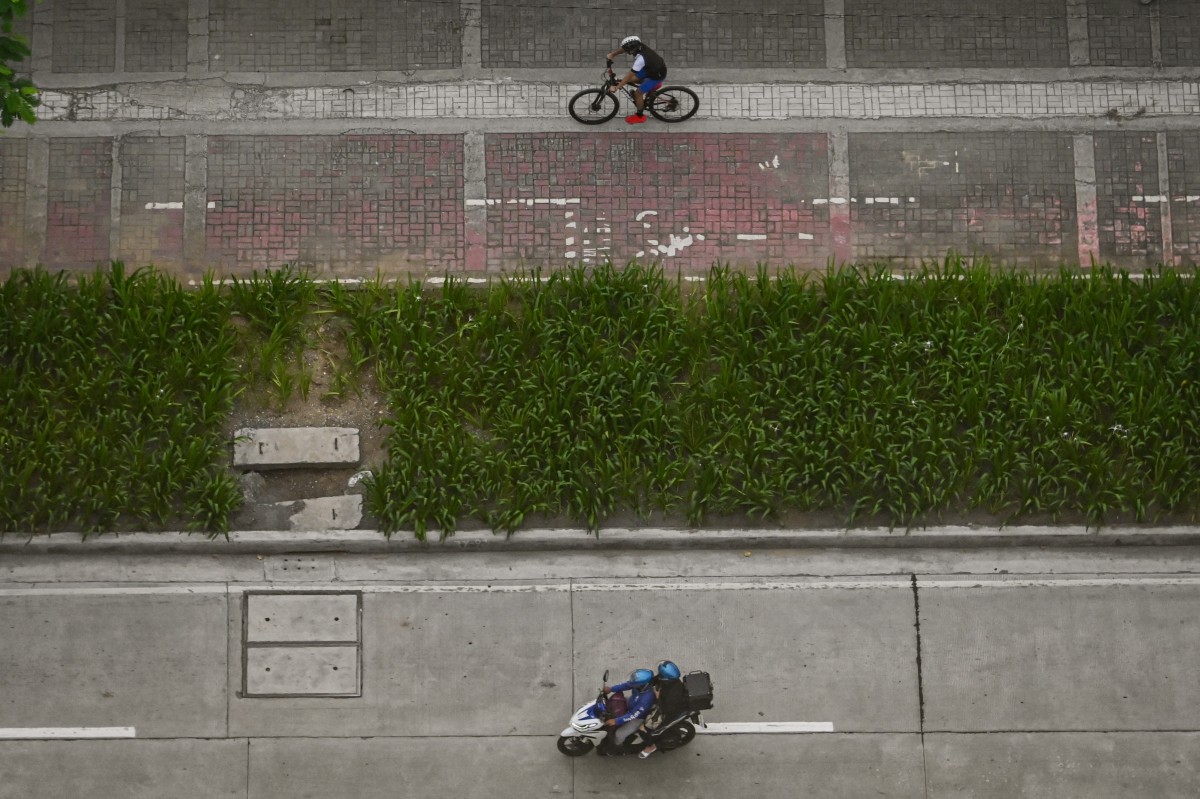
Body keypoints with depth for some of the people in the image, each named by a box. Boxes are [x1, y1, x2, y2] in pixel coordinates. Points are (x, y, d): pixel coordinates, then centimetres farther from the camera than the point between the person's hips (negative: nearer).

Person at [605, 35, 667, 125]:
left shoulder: (640, 59, -39)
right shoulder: (638, 46, -17)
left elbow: (629, 76, -34)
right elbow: (622, 49, 3)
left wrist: (616, 88, -30)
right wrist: (612, 54, -11)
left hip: (658, 75, -8)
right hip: (650, 68, 8)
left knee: (638, 93, -5)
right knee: (631, 80, 7)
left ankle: (639, 116, 15)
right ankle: (653, 84, 25)